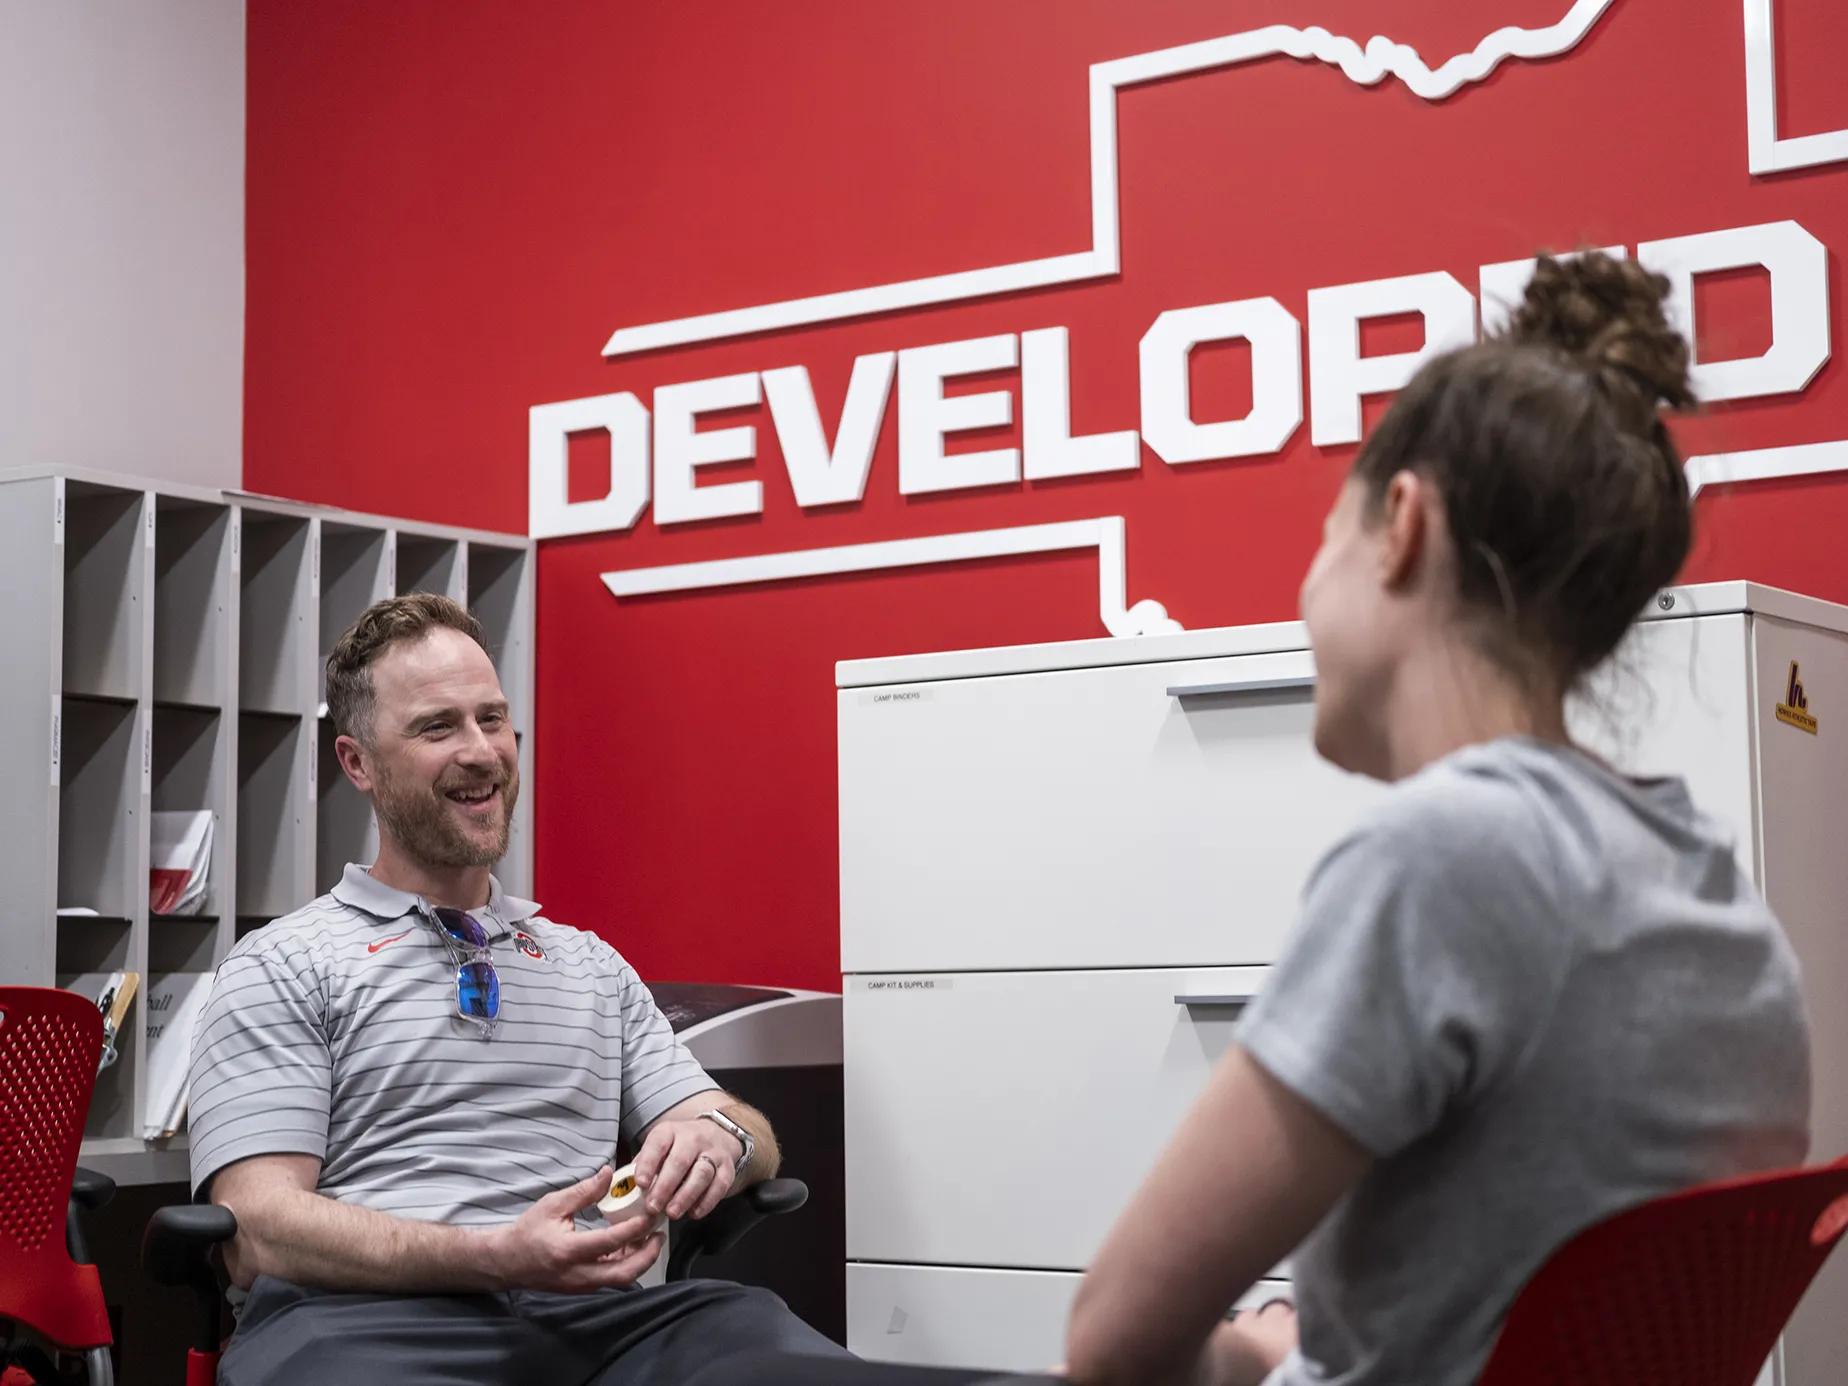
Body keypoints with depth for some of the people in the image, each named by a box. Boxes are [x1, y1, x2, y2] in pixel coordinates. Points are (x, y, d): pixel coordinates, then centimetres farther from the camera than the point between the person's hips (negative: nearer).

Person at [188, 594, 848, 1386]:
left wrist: (717, 1138, -5)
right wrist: (493, 1257, -19)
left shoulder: (594, 966, 25)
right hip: (368, 1318, -4)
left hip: (588, 1316, 4)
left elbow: (754, 1138, 21)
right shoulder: (283, 966, 9)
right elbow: (261, 1234, -3)